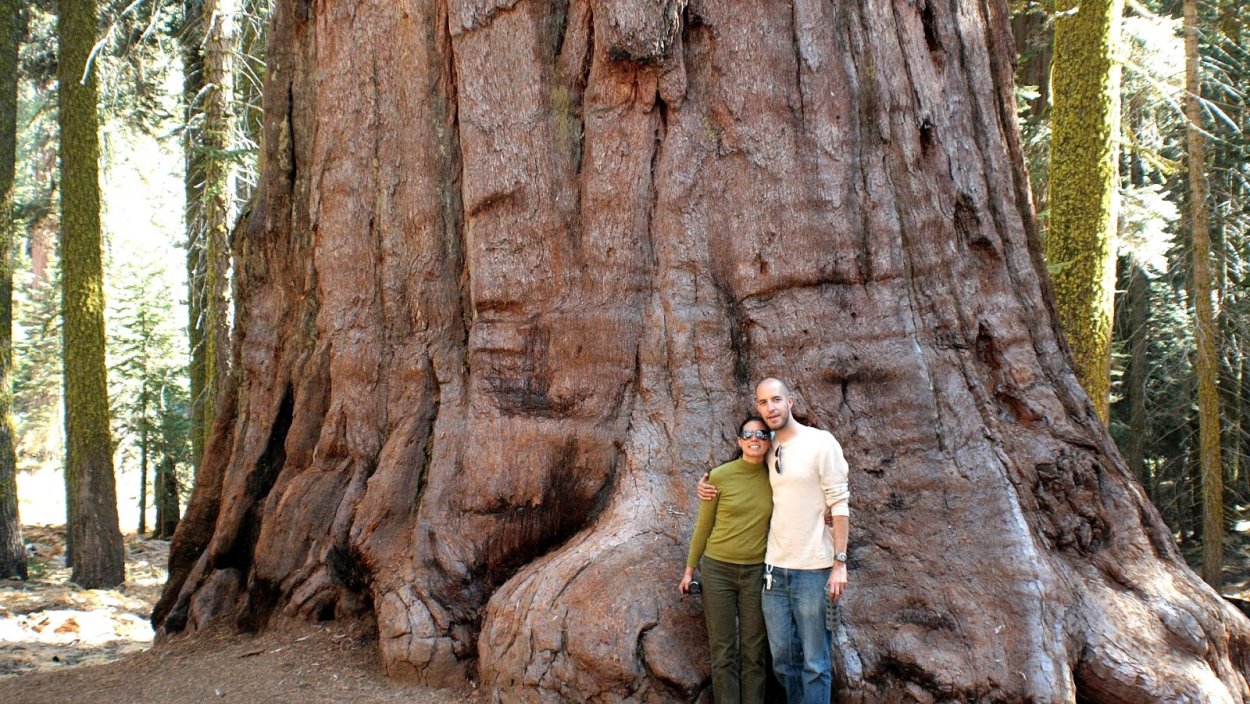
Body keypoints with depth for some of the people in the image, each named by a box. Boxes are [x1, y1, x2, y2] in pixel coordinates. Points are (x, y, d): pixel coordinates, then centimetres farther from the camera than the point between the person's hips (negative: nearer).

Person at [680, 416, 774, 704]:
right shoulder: (720, 476, -7)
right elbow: (704, 525, 1)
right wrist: (689, 568, 4)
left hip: (757, 573, 2)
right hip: (718, 570, -2)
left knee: (754, 652, 4)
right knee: (723, 652, 1)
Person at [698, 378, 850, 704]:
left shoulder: (821, 443, -6)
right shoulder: (766, 451, 10)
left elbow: (840, 505, -8)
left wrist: (840, 562, -13)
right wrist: (710, 489, 9)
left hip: (813, 570, -5)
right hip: (774, 569, 5)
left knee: (814, 662, 0)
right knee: (783, 658, 9)